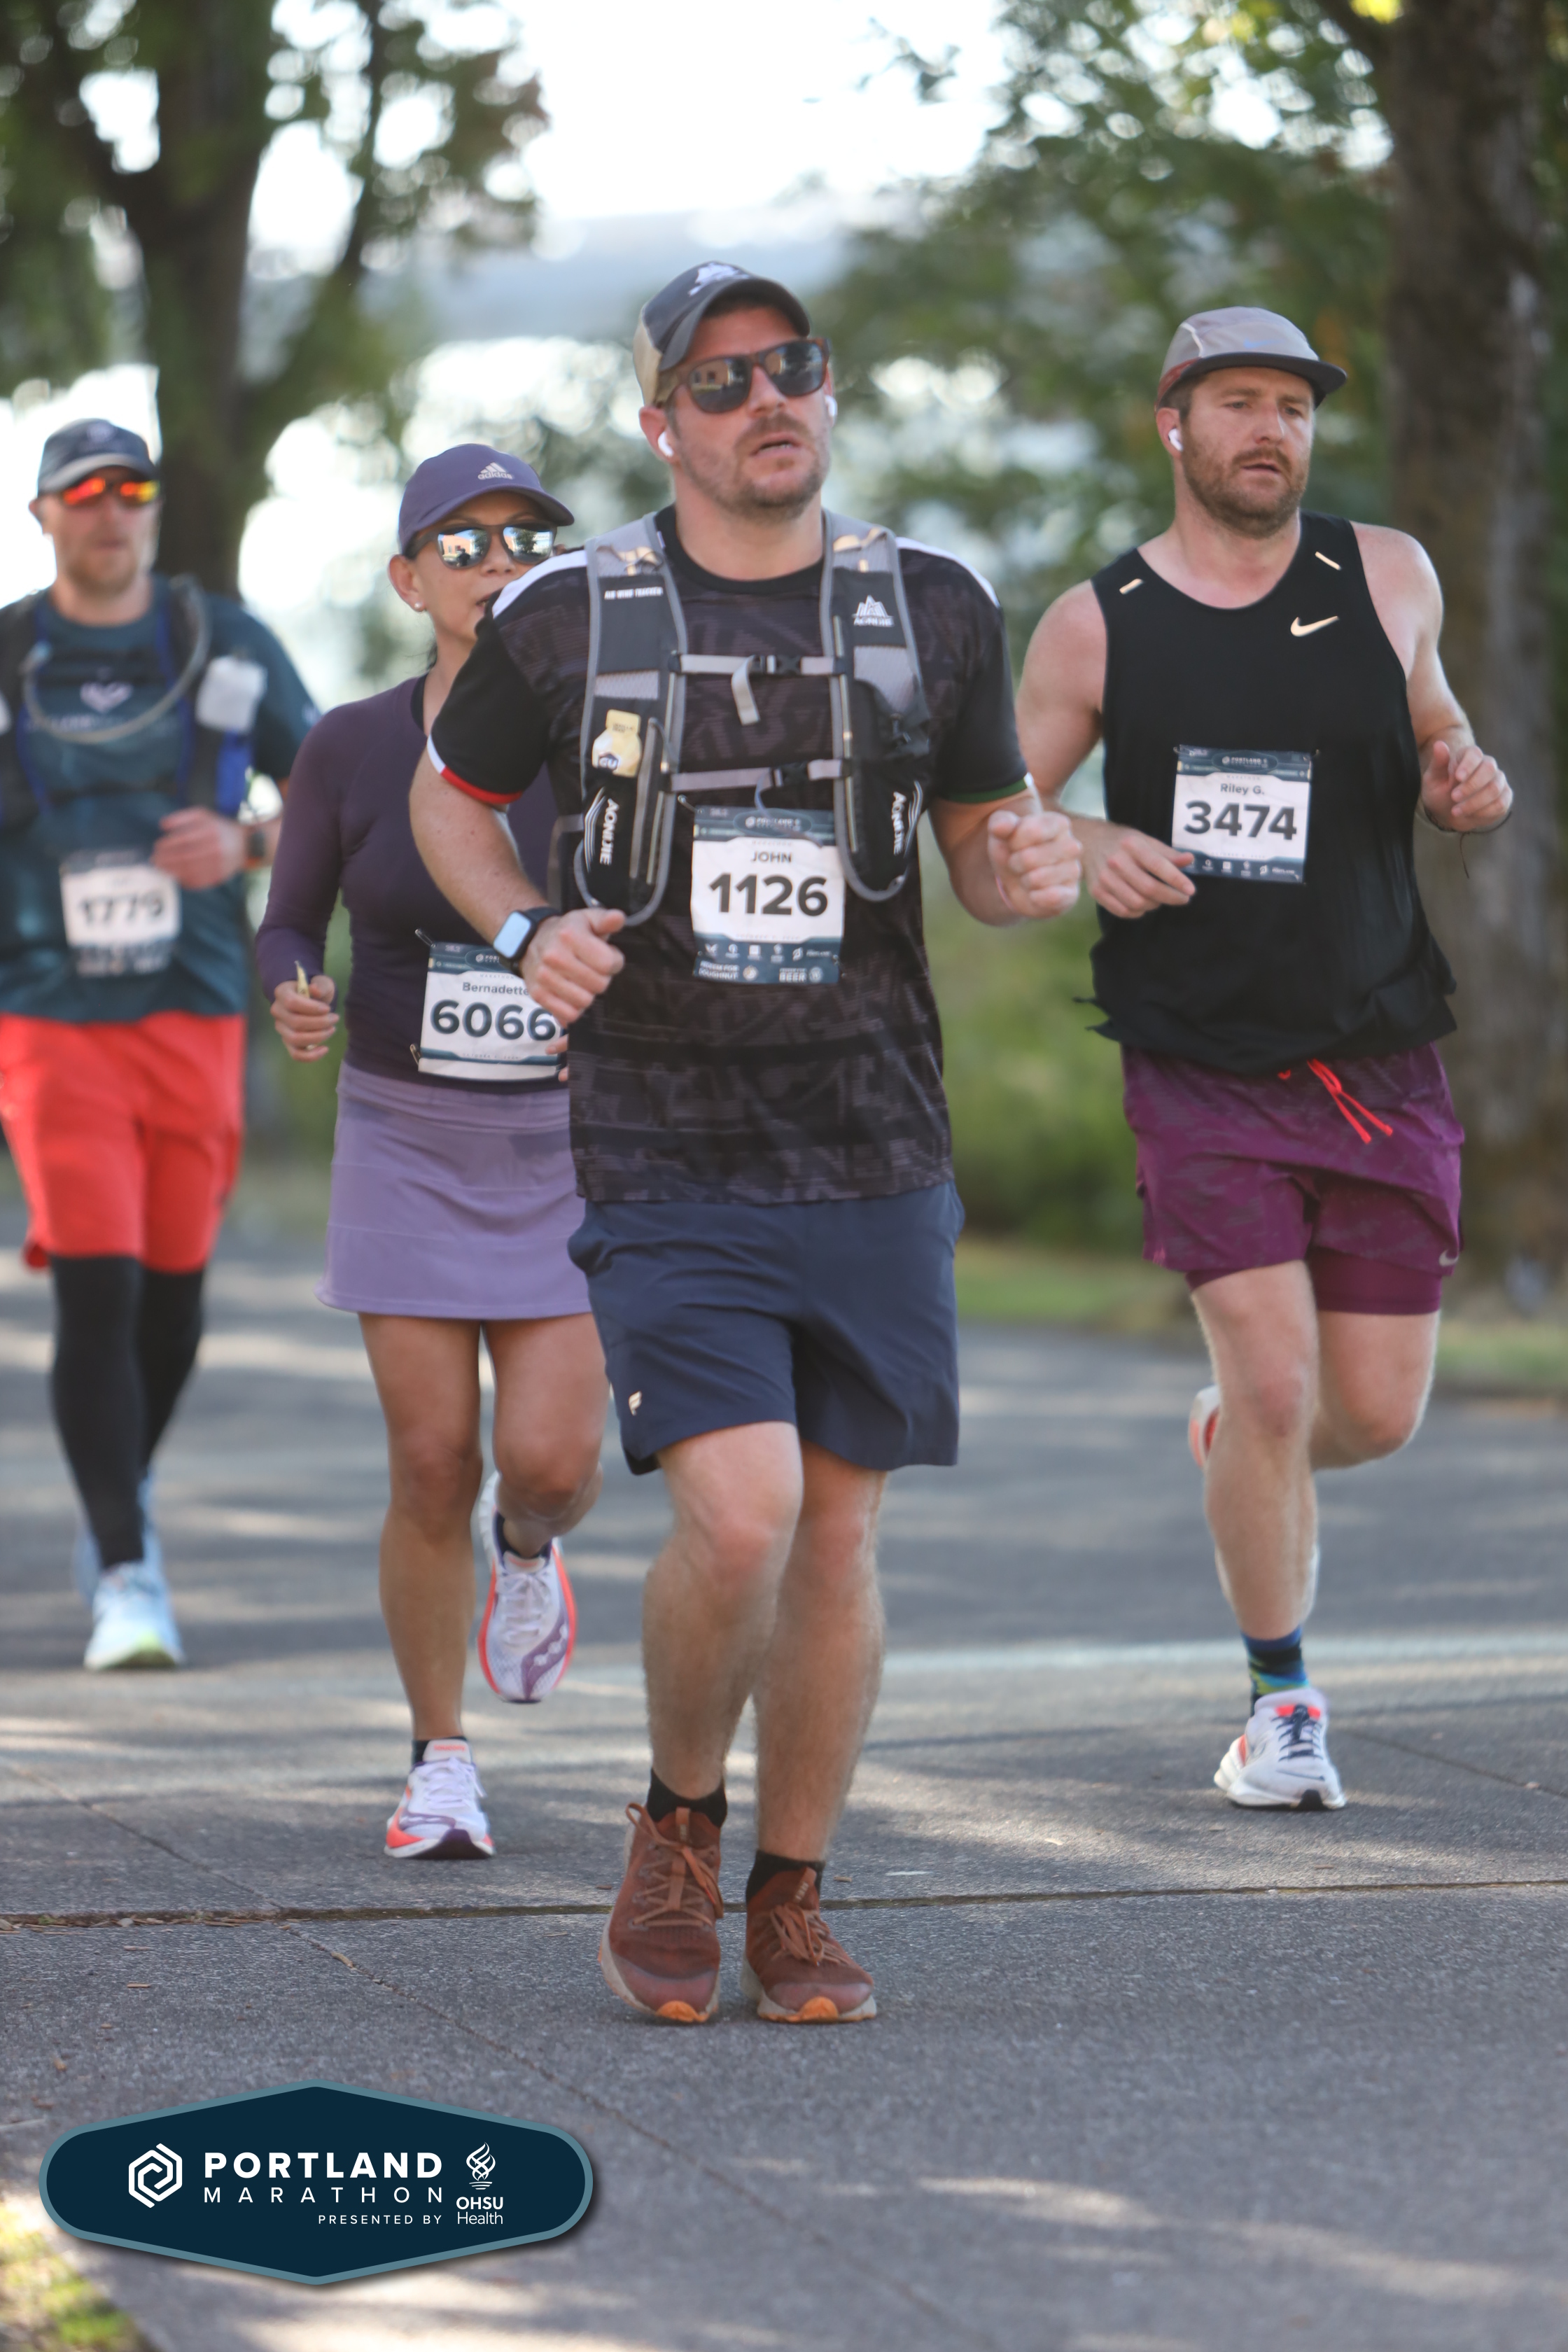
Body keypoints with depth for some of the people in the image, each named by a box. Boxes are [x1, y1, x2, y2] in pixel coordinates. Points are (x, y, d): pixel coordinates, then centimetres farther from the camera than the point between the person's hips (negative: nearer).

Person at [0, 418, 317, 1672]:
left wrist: (247, 844, -11)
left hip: (196, 1015, 2)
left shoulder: (227, 642, 5)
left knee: (173, 1288, 8)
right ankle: (127, 1578, -11)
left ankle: (125, 1493, 36)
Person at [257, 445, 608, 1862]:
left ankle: (530, 1543, 27)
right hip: (410, 1143, 0)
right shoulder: (351, 751, -6)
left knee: (550, 1459, -12)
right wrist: (294, 999, -18)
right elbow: (290, 924, 4)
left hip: (576, 1148, 0)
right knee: (433, 1470, -4)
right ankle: (441, 1764, 14)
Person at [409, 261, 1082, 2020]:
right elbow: (451, 795, 15)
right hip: (667, 1156, -3)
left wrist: (1027, 870, -9)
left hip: (875, 1152, 3)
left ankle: (791, 1900, 21)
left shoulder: (933, 609, 4)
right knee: (739, 1516, -16)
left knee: (837, 1532, 5)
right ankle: (676, 1826, 11)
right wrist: (523, 934, -5)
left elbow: (982, 830, 16)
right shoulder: (567, 618, -1)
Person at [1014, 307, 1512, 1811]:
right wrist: (1087, 851, -15)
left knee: (1375, 1414, 3)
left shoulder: (1385, 581, 3)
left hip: (1377, 1062, 2)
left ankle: (1234, 1437, 40)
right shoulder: (1096, 627, -1)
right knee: (1274, 1377, -13)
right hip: (1200, 1072, -2)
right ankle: (1281, 1701, 8)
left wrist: (1463, 786, -4)